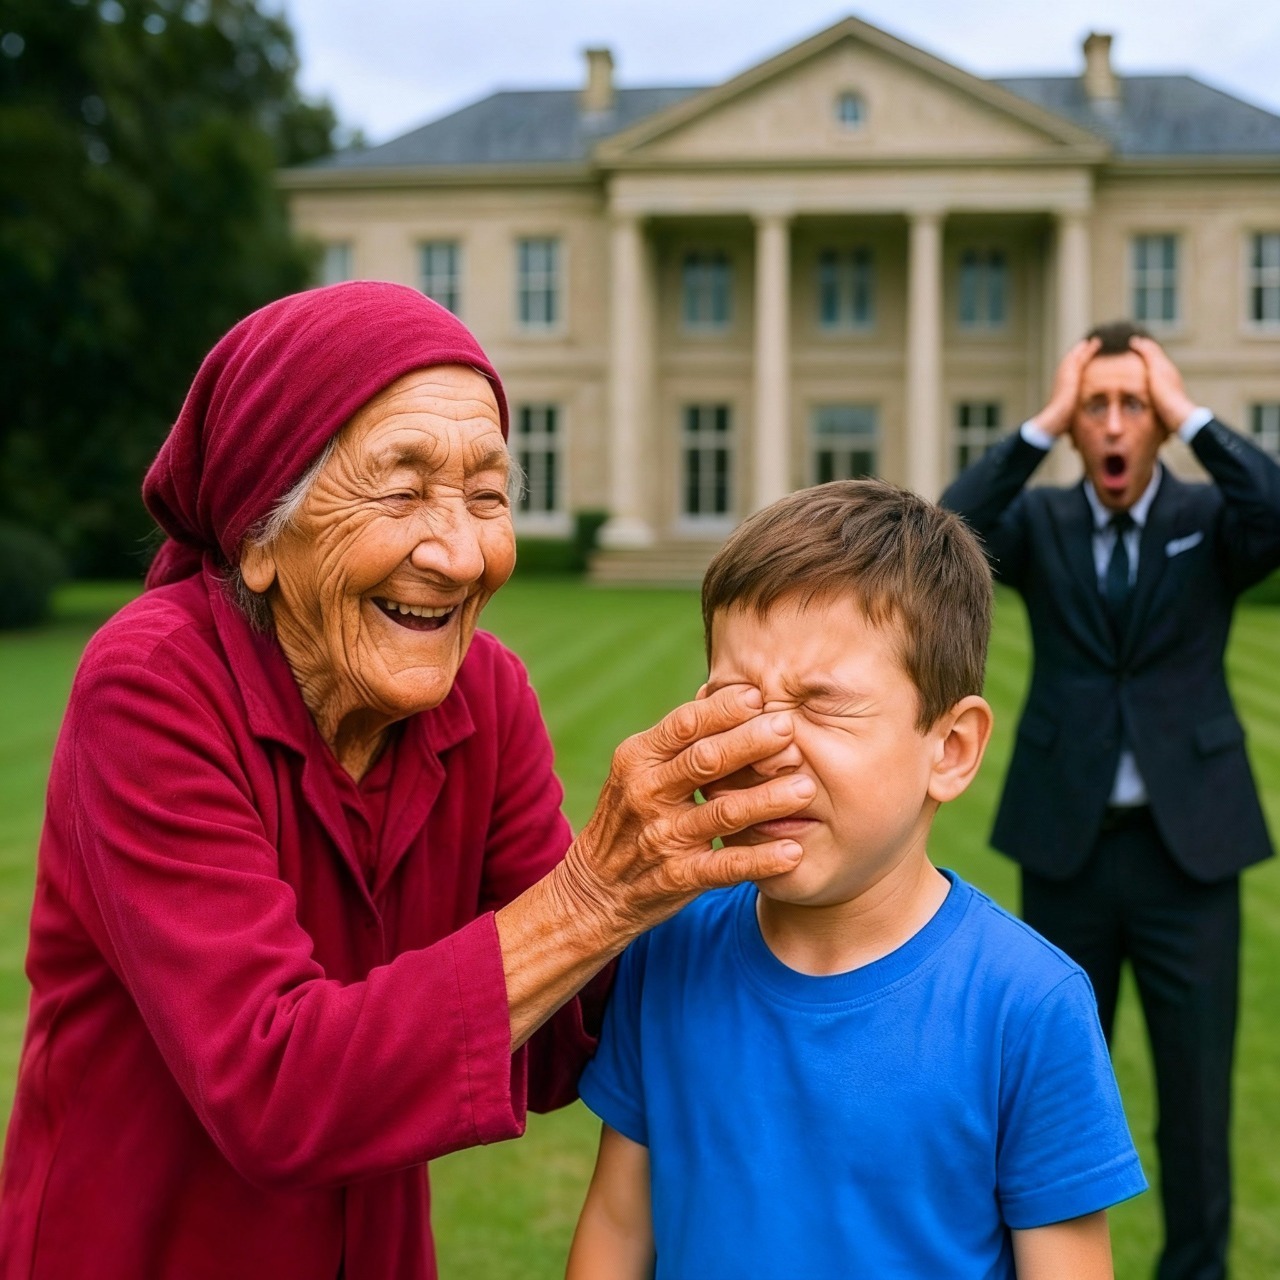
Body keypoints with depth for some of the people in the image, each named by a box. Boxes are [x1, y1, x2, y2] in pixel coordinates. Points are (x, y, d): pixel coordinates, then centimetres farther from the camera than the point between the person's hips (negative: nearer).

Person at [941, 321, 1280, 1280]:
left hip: (1188, 843, -1)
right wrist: (1041, 424, -16)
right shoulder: (1040, 523, 3)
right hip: (1068, 844, 1)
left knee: (1197, 1090, 7)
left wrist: (1188, 412, -16)